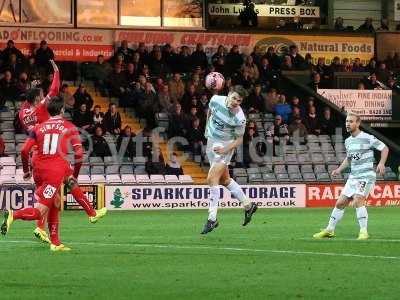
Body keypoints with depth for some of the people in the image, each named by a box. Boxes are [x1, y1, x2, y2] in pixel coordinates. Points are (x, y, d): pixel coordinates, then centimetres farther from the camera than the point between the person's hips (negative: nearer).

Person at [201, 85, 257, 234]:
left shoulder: (239, 118, -25)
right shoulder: (216, 100, -12)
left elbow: (239, 139, -12)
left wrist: (226, 149, -25)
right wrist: (207, 126, 18)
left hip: (225, 145, -6)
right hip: (211, 142, 7)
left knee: (212, 179, -18)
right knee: (224, 179, 16)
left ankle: (212, 218, -16)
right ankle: (248, 205, 30)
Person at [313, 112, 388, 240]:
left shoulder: (367, 138, -10)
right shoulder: (348, 141, 12)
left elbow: (384, 148, -5)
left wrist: (381, 163, -19)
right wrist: (339, 169, 16)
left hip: (366, 176, -7)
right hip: (353, 177, 7)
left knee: (358, 201, -25)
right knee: (340, 203, 8)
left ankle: (363, 231, -17)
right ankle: (330, 230, 20)